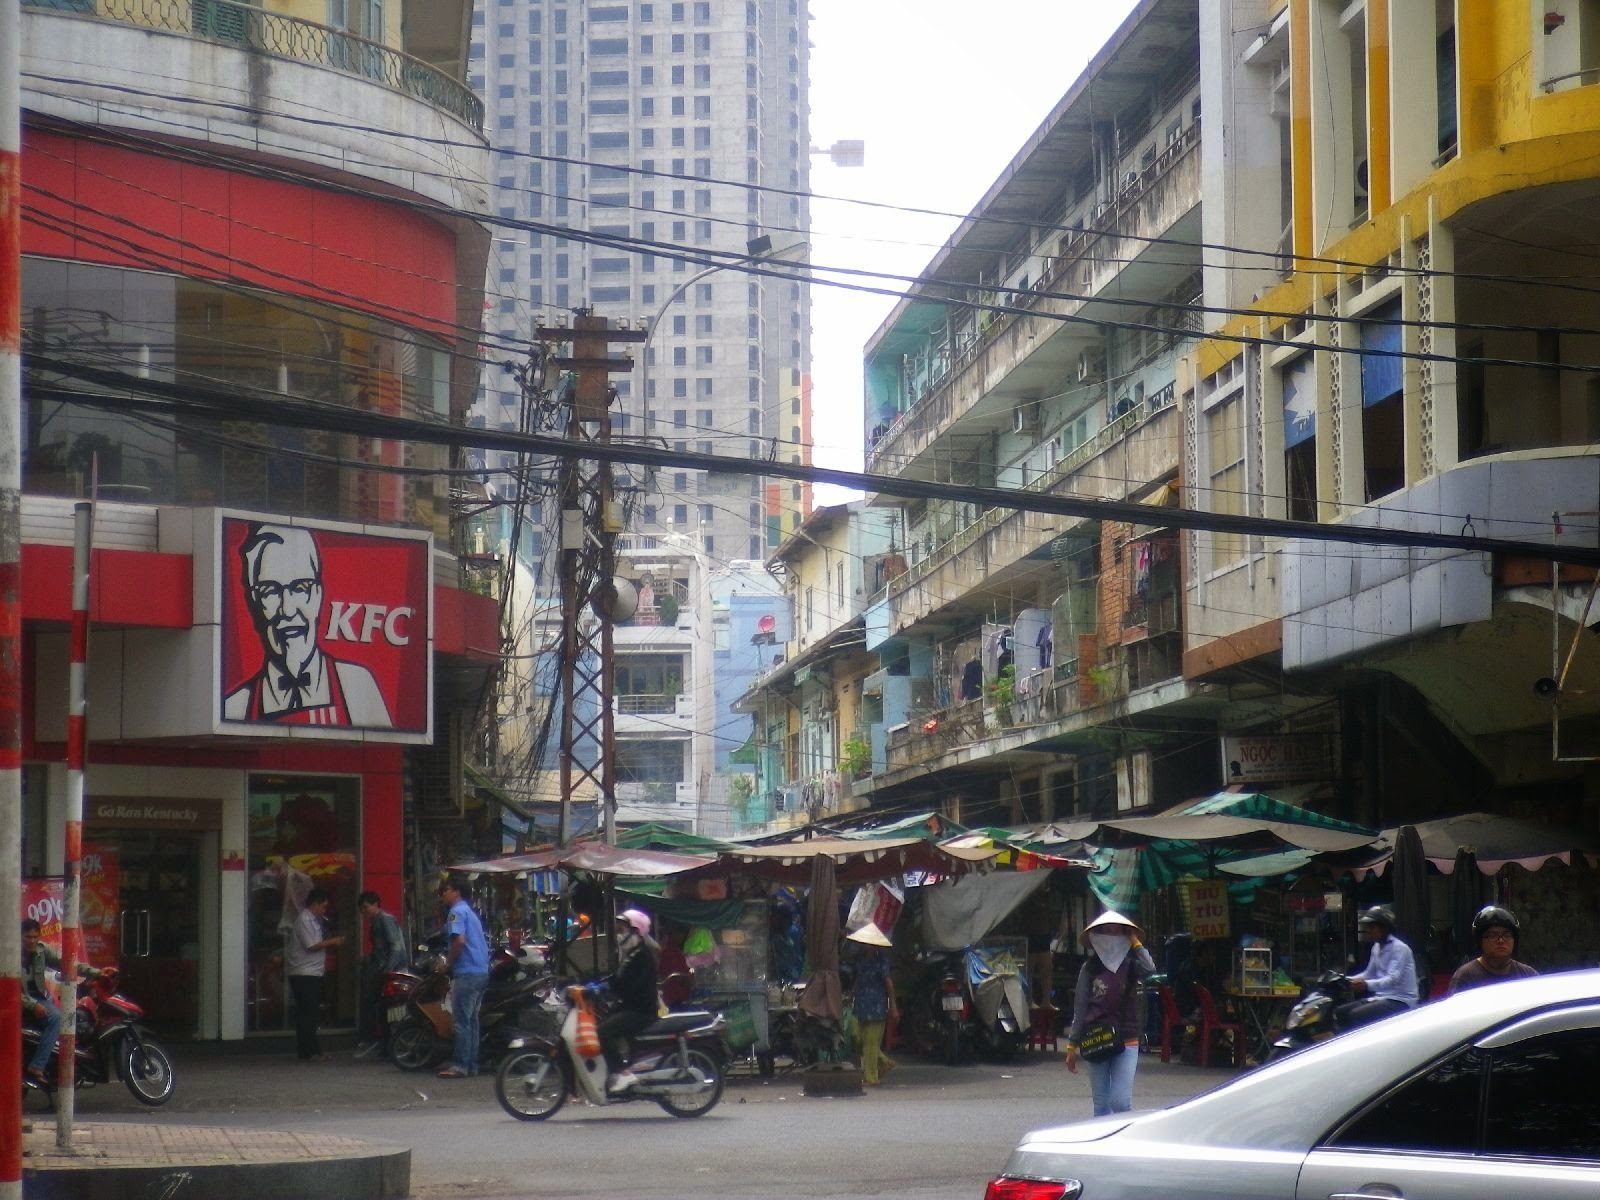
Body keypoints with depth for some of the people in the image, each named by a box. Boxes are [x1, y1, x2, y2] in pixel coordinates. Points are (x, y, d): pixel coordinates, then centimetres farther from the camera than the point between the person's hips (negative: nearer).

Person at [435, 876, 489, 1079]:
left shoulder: (457, 912, -8)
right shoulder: (470, 912, 21)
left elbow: (459, 940, -22)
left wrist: (447, 964, -10)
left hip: (466, 973, -10)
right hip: (482, 972, 10)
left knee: (461, 1020, -8)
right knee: (471, 1019, 12)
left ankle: (461, 1065, -10)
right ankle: (471, 1063, 14)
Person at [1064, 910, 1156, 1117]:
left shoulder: (1130, 965, 3)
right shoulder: (1090, 969, 5)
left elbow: (1150, 969, -20)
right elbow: (1080, 1009, 7)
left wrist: (1136, 943, -5)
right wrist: (1072, 1045, 6)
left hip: (1126, 1040, -2)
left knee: (1121, 1101, -12)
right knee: (1101, 1103, 5)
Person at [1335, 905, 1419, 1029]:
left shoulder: (1399, 948, -15)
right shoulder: (1377, 947, 14)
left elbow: (1393, 979, -27)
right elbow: (1370, 973, 23)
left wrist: (1367, 985, -43)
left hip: (1400, 1000, -9)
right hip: (1381, 997, 9)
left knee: (1356, 1016, -26)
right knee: (1340, 1012, 0)